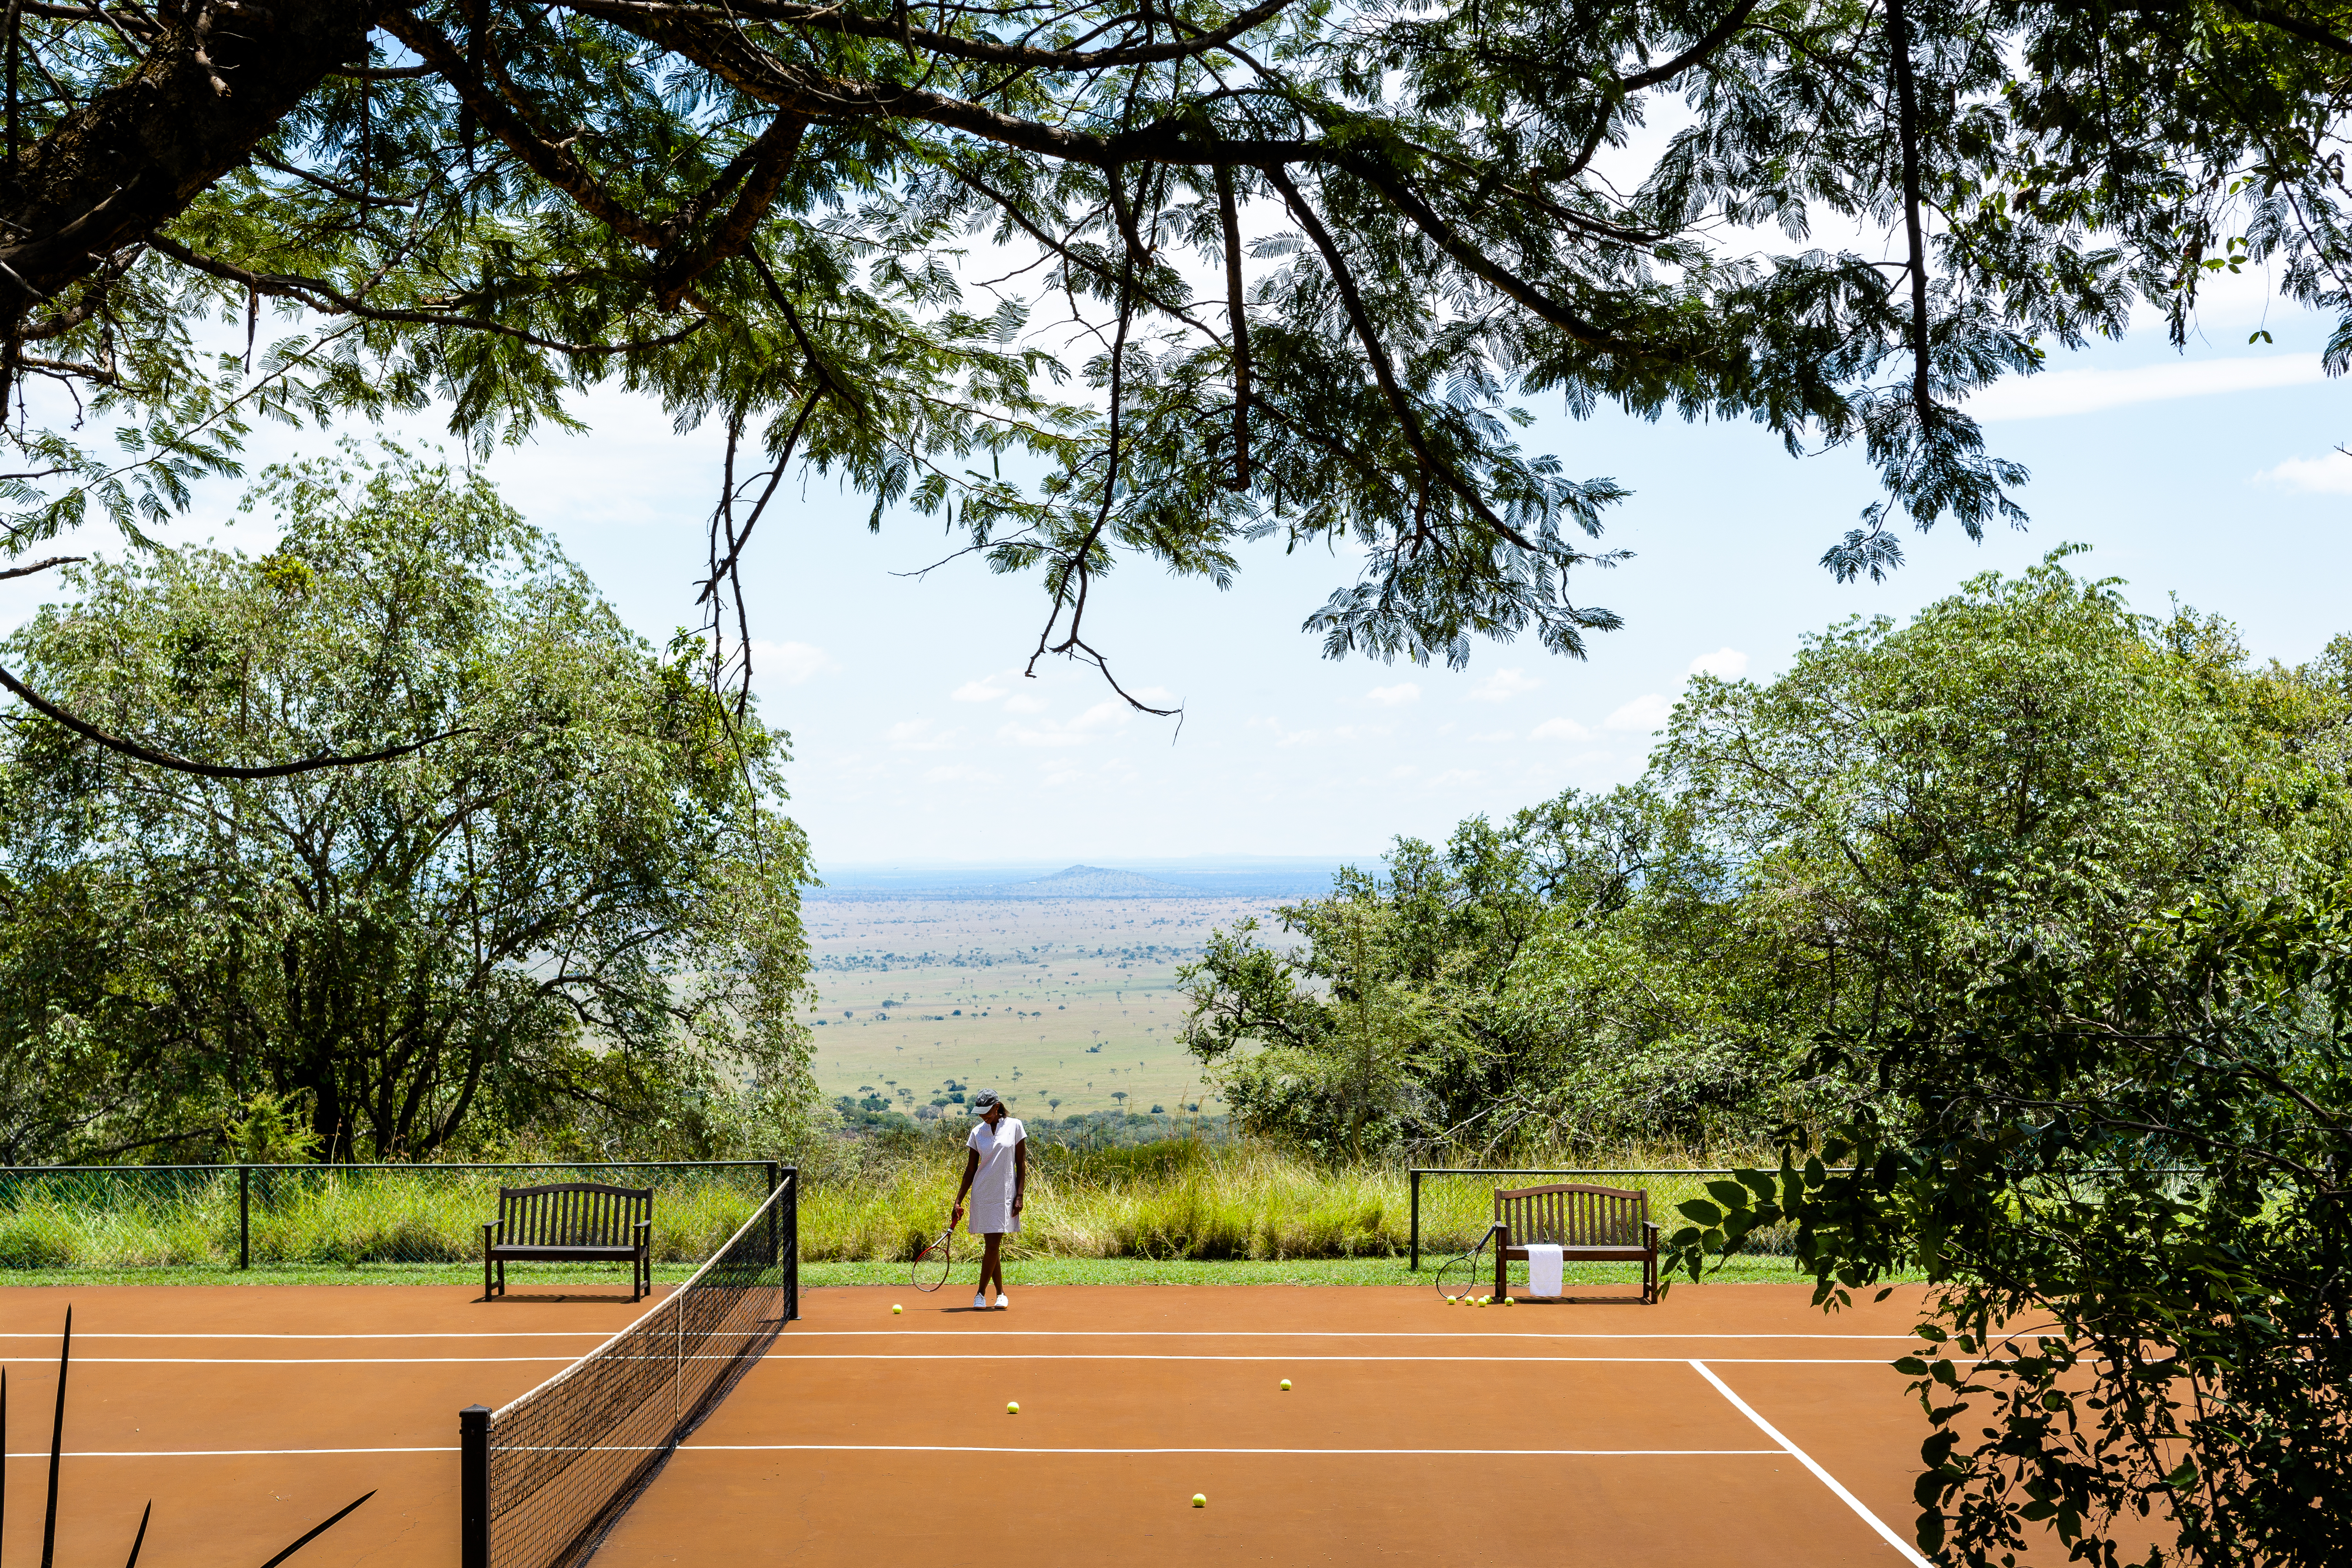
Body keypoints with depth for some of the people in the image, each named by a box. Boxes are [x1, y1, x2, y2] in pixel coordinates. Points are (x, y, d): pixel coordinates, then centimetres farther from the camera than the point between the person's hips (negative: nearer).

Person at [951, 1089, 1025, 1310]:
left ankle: (981, 1294, 5)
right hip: (982, 1196, 2)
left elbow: (1022, 1165, 2)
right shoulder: (977, 1133, 5)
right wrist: (958, 1202, 5)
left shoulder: (1014, 1126, 0)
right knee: (992, 1246, 0)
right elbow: (970, 1171, 9)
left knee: (993, 1246, -7)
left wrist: (1020, 1196, -5)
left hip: (1006, 1195, -2)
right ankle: (1001, 1293, 13)